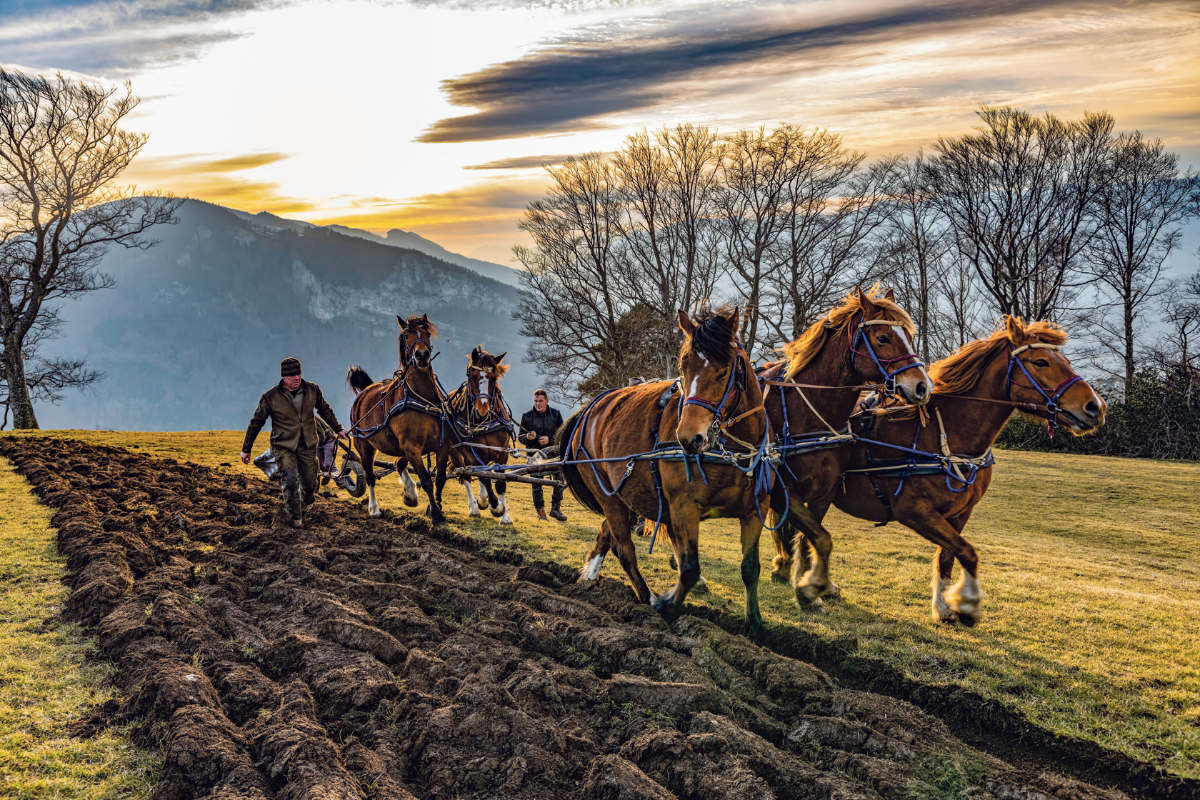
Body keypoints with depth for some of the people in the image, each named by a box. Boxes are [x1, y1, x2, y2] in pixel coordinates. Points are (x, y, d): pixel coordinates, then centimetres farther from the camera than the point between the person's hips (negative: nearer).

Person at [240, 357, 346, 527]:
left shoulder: (312, 390, -3)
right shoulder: (270, 397, -11)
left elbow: (325, 410, 16)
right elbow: (256, 422, 0)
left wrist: (338, 429, 23)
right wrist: (246, 449, 5)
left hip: (308, 445, 3)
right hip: (283, 446, -3)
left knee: (309, 485, 9)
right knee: (290, 481, -19)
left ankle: (301, 506, 41)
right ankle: (295, 517, 1)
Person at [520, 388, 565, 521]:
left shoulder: (555, 414, 2)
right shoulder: (527, 416, 1)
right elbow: (521, 437, 5)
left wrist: (549, 439, -16)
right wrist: (528, 437, -19)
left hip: (553, 452, 1)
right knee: (536, 482, 1)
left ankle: (556, 508, 10)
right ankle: (540, 511, 15)